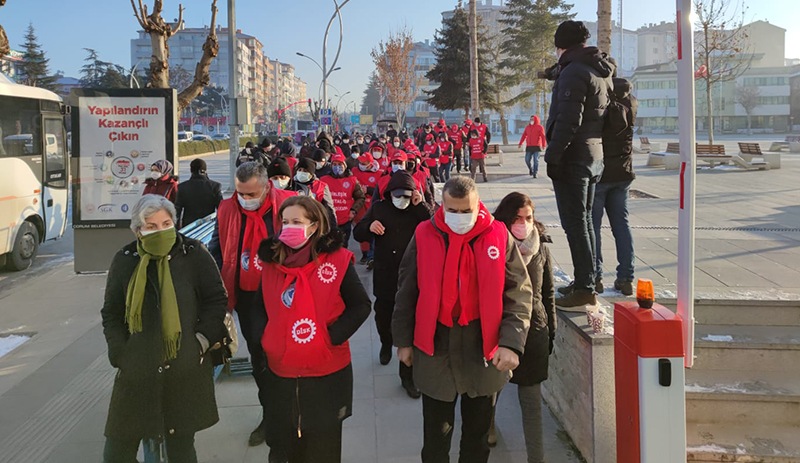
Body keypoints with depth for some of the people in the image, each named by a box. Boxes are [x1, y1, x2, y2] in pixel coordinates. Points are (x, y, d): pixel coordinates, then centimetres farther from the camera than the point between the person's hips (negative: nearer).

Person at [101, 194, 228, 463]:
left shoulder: (194, 255, -4)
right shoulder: (124, 260, 3)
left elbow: (217, 300, 1)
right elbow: (111, 314, 10)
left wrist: (201, 341, -6)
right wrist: (121, 353, 0)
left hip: (186, 370, -2)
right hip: (137, 369, 2)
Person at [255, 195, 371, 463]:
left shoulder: (337, 260, -10)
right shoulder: (272, 260, 3)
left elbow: (360, 306, -8)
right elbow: (262, 309, 14)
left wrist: (332, 335, -17)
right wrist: (266, 340, -1)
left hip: (327, 372, -4)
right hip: (281, 371, 4)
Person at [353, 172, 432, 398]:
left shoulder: (419, 210, -2)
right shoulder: (379, 208, 2)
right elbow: (357, 234, 5)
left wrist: (421, 206, -21)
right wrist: (369, 227, -17)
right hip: (384, 277, 2)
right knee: (383, 318, 20)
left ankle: (408, 375, 10)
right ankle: (386, 345, 53)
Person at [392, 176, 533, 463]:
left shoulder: (499, 236, -7)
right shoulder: (424, 235, -6)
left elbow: (519, 293, -7)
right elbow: (407, 291, 2)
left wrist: (511, 342, -16)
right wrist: (403, 340, 4)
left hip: (484, 346, 1)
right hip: (435, 346, 0)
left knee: (478, 429, 19)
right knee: (436, 431, 13)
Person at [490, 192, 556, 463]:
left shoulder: (541, 248, -1)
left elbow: (548, 292, 8)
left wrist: (551, 330, 9)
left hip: (533, 330, 1)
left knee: (532, 399, 3)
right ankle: (488, 427, 47)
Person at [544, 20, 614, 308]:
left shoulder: (573, 72, -13)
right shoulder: (602, 72, 16)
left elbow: (568, 120, -21)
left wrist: (553, 156, -18)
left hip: (573, 157, -9)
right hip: (594, 156, 9)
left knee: (575, 224, -7)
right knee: (584, 221, 16)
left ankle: (584, 290, -7)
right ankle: (585, 282, 23)